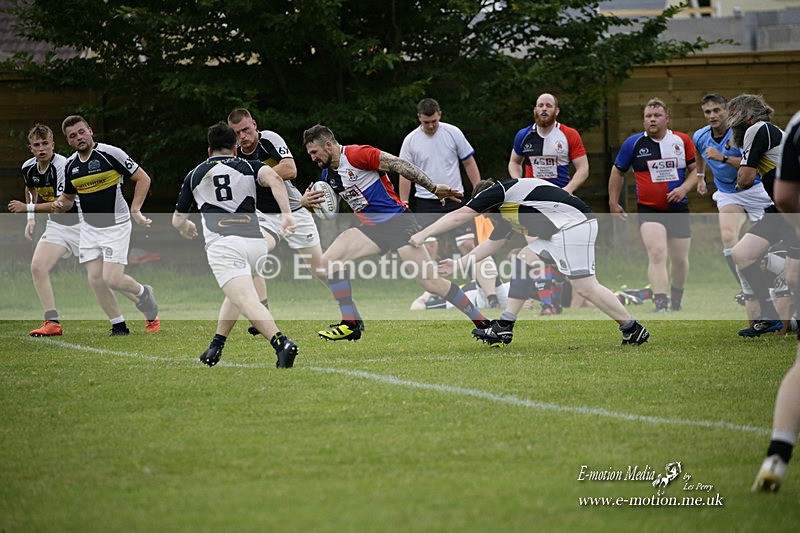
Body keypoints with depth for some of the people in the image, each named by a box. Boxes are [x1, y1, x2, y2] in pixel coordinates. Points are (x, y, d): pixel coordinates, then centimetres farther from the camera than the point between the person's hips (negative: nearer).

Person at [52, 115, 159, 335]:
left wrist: (135, 210, -14)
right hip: (89, 227, 6)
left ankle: (143, 293, 19)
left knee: (112, 279, -13)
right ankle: (119, 326, 11)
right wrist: (60, 204, -4)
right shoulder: (70, 165, 5)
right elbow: (69, 197, 19)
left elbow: (143, 178, -8)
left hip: (116, 225, -6)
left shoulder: (111, 154, -13)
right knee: (95, 279, -3)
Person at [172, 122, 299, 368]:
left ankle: (282, 343, -42)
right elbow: (273, 177, -4)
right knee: (235, 294, 31)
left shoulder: (194, 175, 23)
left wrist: (186, 228, 55)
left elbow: (178, 220, 31)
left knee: (248, 302, -19)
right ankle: (216, 347, 27)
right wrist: (287, 214, -8)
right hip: (256, 241, 3)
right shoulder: (249, 166, 20)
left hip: (222, 244, -3)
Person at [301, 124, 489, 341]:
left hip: (397, 220, -7)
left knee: (429, 281, -13)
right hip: (370, 227, 7)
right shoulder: (327, 174, 12)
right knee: (328, 261, -10)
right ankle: (351, 324, -3)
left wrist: (434, 188, -17)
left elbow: (399, 165, -14)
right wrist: (306, 202, -1)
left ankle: (482, 323, -3)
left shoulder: (356, 154, -13)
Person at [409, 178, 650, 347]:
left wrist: (424, 234, 4)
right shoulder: (506, 210, 25)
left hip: (575, 223, -10)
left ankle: (632, 329, -4)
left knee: (585, 285, -12)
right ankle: (504, 327, 11)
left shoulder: (498, 191, 0)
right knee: (523, 261, 12)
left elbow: (459, 216, -2)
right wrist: (459, 264, 36)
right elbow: (491, 244, 33)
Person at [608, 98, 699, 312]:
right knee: (657, 255, -21)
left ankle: (676, 301, 35)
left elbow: (695, 169, 9)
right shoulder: (633, 143, -1)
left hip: (678, 209, 2)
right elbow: (618, 171, 12)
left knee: (680, 259, 11)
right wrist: (613, 203, 12)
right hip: (648, 210, -2)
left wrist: (684, 188, -9)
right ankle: (660, 305, -28)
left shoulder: (682, 141, 2)